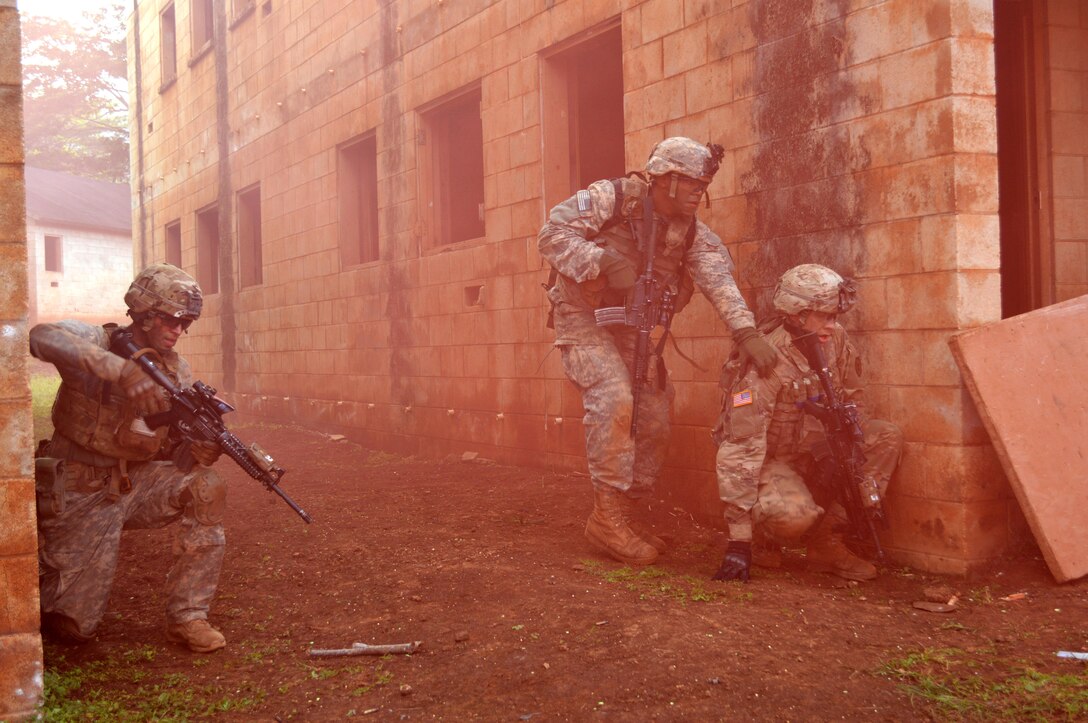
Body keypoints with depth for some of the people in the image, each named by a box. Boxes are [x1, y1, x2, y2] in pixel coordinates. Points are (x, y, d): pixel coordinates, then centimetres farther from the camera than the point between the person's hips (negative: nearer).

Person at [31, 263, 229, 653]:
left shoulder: (177, 371, 1)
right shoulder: (96, 342, -15)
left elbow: (178, 444, 0)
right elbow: (42, 337, -38)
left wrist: (203, 448, -27)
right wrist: (124, 370, -50)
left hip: (134, 485, 5)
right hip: (80, 494, -5)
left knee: (206, 489, -21)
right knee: (73, 626, -5)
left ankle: (187, 617, -10)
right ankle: (38, 569, 30)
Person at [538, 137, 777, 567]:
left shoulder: (691, 231, -2)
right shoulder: (611, 199, -15)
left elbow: (719, 281, -17)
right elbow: (551, 236, -21)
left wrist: (746, 333, -32)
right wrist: (607, 262, -34)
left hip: (631, 327, 7)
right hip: (583, 318, -6)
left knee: (654, 419, 2)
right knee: (614, 400, -26)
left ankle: (625, 514, 16)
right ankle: (607, 517, -20)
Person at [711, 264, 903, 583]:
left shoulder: (835, 339, -8)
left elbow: (850, 400, 10)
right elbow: (740, 450, -30)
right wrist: (739, 540, -32)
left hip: (812, 449, 8)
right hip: (769, 458, -8)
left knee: (887, 437, -11)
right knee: (795, 514, -36)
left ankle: (827, 541, -7)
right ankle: (764, 530, 3)